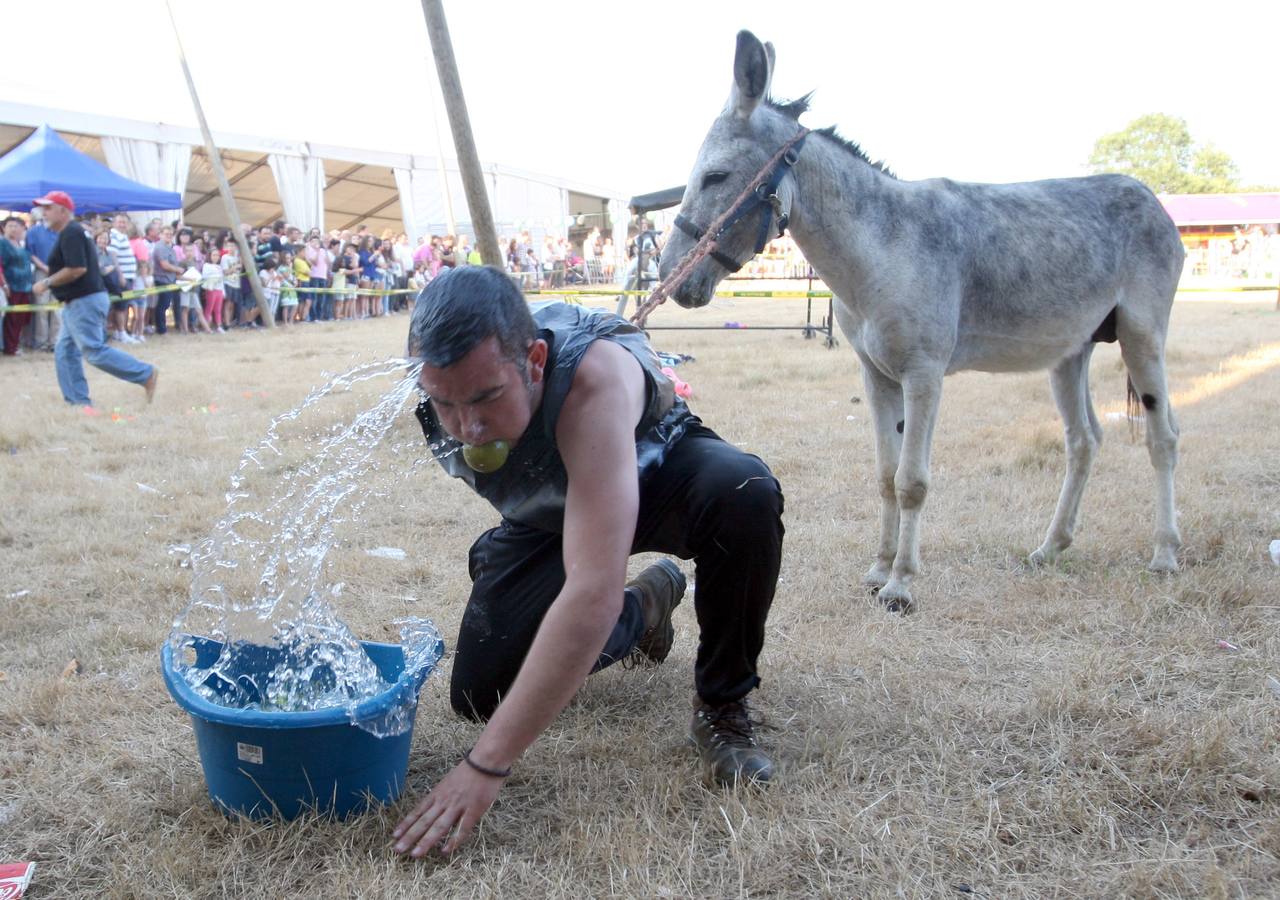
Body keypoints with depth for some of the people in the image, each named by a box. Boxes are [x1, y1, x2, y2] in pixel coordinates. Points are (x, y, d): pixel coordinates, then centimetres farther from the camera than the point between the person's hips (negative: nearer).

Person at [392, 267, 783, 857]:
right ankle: (644, 607, 21)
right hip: (545, 517, 5)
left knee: (743, 492, -39)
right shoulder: (445, 388, -29)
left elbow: (594, 592, -51)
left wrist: (487, 764, -50)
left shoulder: (595, 378, -45)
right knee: (478, 692, -5)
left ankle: (722, 709, -13)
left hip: (653, 478, -4)